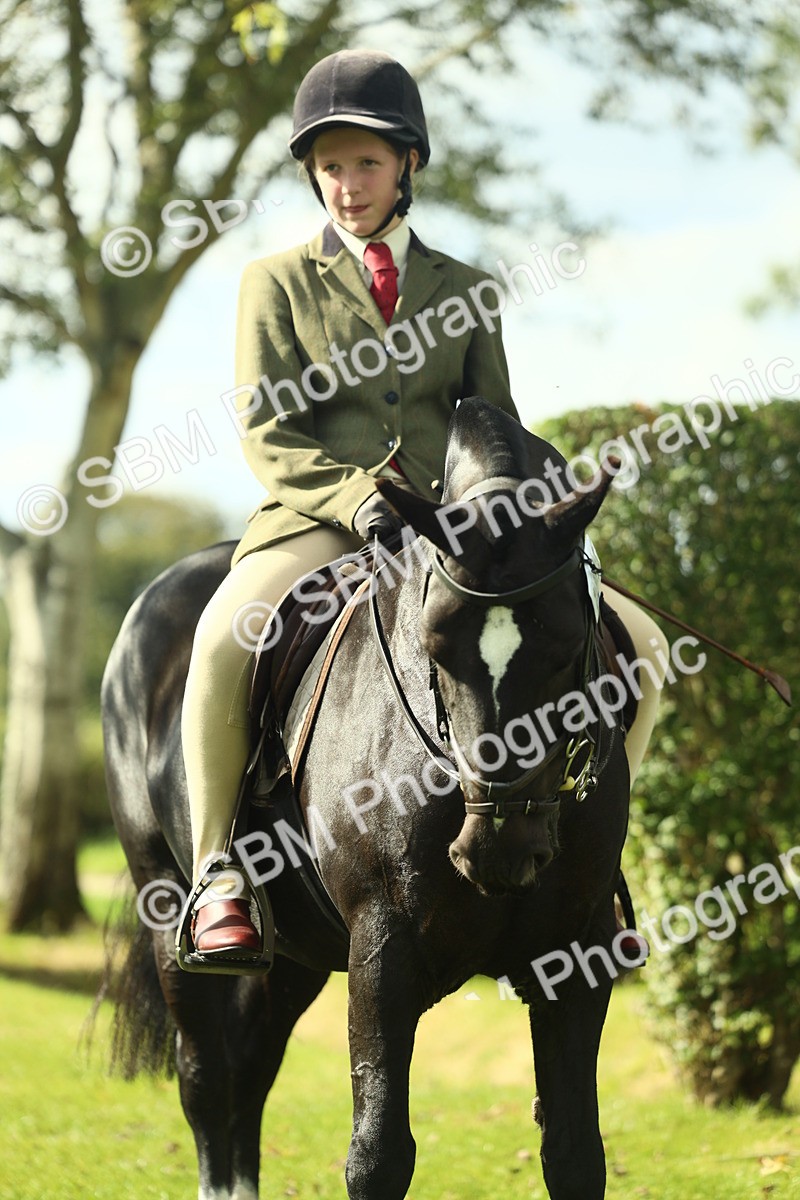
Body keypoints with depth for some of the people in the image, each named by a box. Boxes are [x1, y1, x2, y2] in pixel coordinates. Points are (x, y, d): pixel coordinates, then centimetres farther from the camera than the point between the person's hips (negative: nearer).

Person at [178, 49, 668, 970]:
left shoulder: (461, 290, 17)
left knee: (634, 645, -12)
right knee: (224, 639, -37)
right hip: (315, 525, -3)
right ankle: (216, 877, -23)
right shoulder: (278, 282, 8)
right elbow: (267, 436, -1)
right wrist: (358, 497, -19)